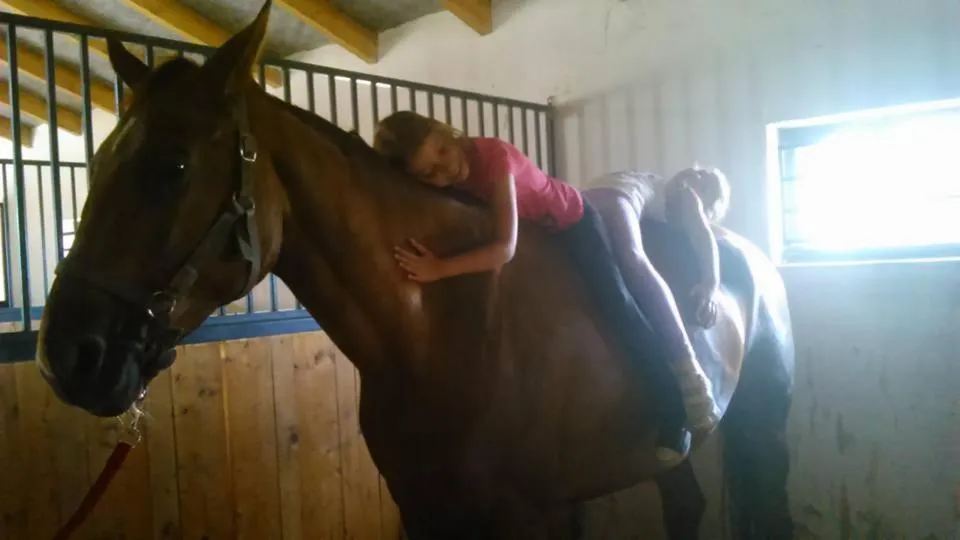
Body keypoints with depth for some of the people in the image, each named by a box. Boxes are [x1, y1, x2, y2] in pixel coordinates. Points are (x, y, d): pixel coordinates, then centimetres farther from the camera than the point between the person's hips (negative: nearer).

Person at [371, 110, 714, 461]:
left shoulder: (493, 156, -39)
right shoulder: (440, 181, -22)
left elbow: (506, 248, -45)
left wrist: (440, 268, -53)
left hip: (572, 222, -6)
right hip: (535, 234, 6)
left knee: (615, 303, -10)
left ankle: (674, 411, 0)